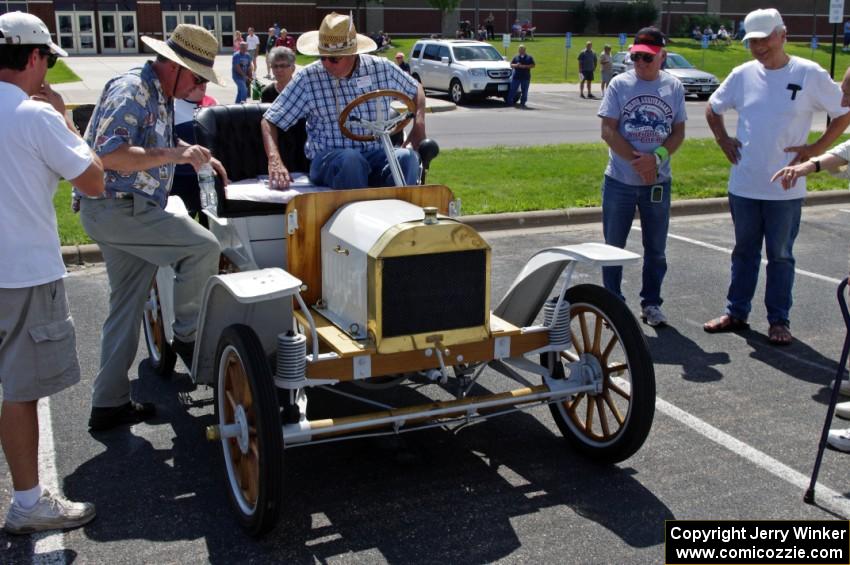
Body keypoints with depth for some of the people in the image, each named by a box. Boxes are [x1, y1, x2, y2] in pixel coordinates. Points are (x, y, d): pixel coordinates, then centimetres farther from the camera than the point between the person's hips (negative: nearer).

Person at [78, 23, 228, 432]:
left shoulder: (161, 97, 14)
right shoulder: (130, 91, -15)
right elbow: (109, 155, -26)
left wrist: (195, 154, 17)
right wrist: (174, 155, -28)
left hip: (129, 211, 10)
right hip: (116, 208, -10)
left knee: (127, 307, 12)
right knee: (203, 247, -15)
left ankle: (109, 404, 19)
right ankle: (188, 336, 2)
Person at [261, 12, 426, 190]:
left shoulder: (382, 69, 4)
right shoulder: (307, 79, -3)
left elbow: (416, 90, 23)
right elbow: (269, 121, -2)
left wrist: (419, 124, 3)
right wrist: (274, 161, -20)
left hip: (376, 156, 2)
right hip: (327, 160, -2)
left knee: (406, 157, -30)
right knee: (350, 159, -37)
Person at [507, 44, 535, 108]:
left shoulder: (529, 57, 8)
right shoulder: (516, 57, 11)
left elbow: (533, 65, 1)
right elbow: (511, 65, 9)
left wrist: (525, 66, -12)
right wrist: (516, 65, -13)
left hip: (525, 77, 0)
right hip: (516, 76, 0)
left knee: (524, 91, 2)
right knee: (513, 90, -4)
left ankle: (522, 103, 10)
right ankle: (509, 102, 1)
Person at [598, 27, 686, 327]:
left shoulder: (674, 86, 2)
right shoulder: (619, 84, -4)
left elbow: (678, 132, 2)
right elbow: (608, 130, -8)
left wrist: (655, 158, -16)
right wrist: (637, 161, -16)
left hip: (658, 182, 2)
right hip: (619, 181, -1)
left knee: (656, 249, 10)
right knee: (614, 247, 7)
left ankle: (651, 303, 24)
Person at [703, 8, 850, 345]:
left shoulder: (809, 74, -6)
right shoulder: (743, 75, 3)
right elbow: (713, 109, 19)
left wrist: (815, 149, -7)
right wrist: (724, 141, 7)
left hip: (785, 189, -3)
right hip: (743, 186, 3)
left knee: (780, 256, 6)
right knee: (744, 252, 14)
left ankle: (779, 321, 17)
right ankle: (736, 313, 25)